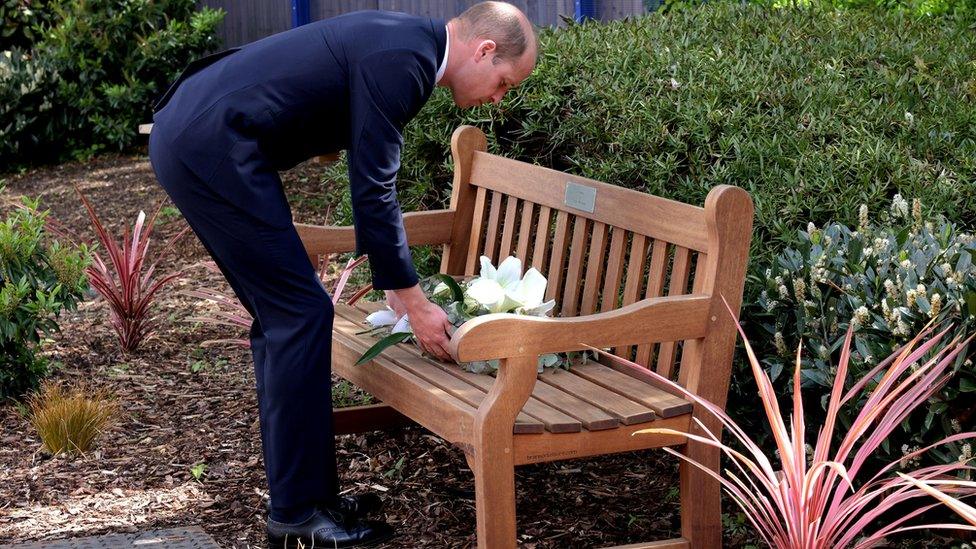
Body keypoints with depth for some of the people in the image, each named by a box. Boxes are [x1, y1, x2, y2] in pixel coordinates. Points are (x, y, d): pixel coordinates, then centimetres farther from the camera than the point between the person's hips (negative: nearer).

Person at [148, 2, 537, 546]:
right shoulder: (402, 60, -15)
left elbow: (374, 180, 24)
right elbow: (373, 191, -15)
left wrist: (397, 282, 29)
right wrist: (414, 303, -7)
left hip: (186, 133, 10)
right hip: (213, 148, -10)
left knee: (282, 316, 14)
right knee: (300, 313, -6)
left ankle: (306, 487, 23)